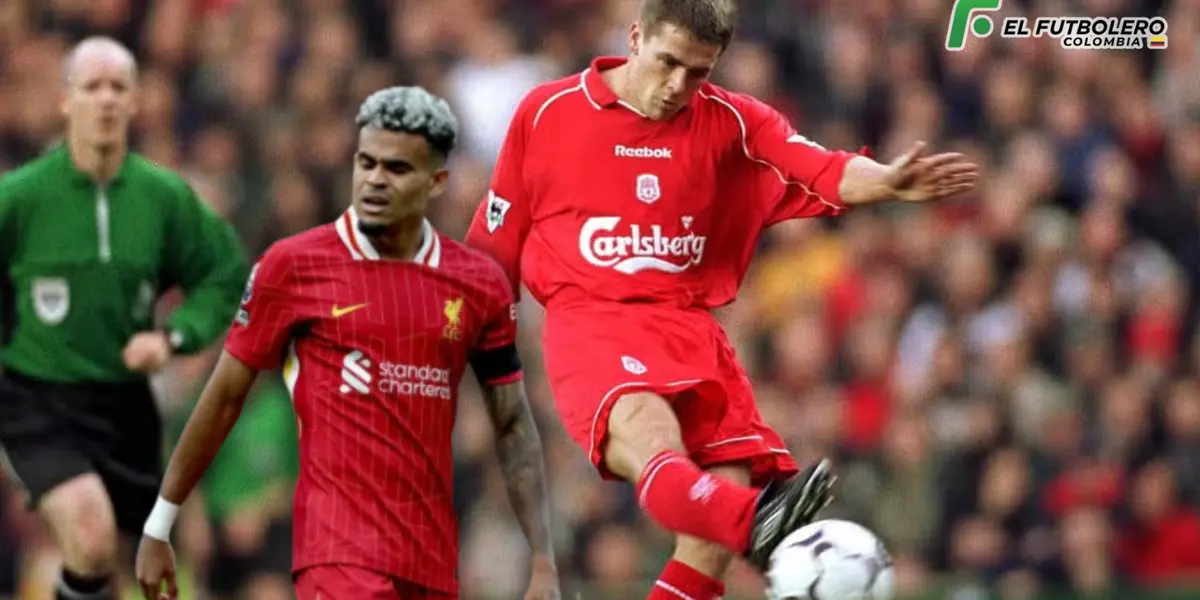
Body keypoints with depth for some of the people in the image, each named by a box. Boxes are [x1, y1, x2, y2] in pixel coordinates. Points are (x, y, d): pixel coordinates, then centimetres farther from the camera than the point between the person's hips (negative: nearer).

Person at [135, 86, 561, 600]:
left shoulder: (480, 283, 7)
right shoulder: (293, 266, -2)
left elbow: (514, 427, 12)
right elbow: (224, 399, 6)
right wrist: (158, 527, 9)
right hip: (338, 552, -4)